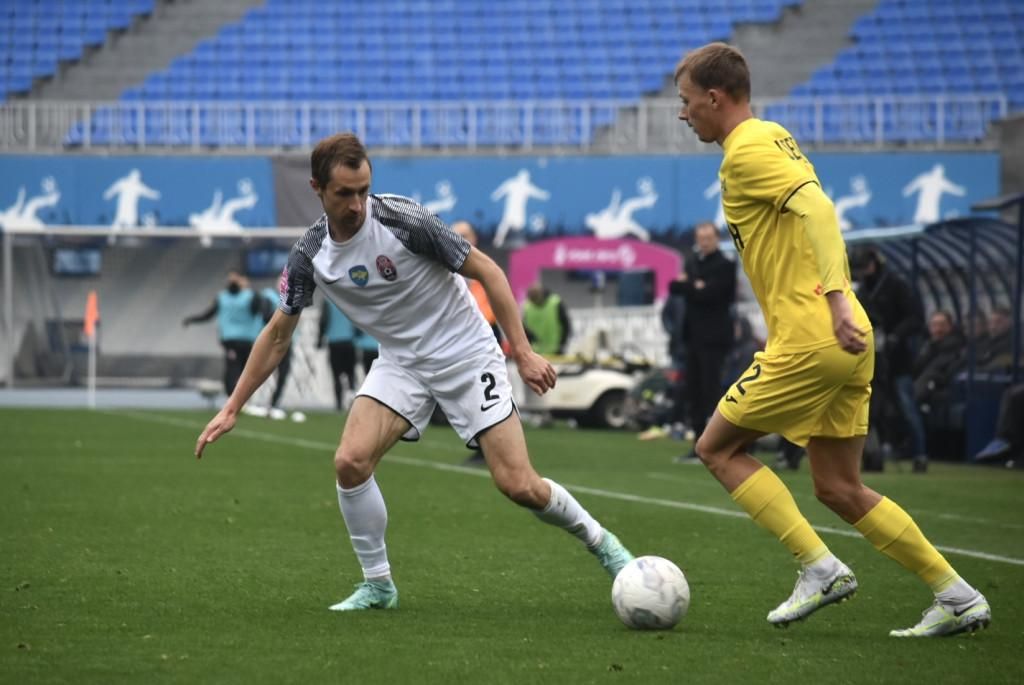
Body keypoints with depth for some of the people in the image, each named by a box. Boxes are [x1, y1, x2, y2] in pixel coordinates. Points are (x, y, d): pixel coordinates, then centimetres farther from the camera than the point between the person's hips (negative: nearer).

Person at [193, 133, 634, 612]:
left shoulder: (403, 221, -22)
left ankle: (599, 541, 16)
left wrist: (523, 352, -18)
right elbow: (278, 334, 6)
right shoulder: (309, 256, -8)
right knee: (350, 461, -18)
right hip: (401, 364, 4)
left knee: (518, 485, -11)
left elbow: (485, 270, -14)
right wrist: (232, 408, 4)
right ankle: (378, 585, 0)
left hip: (467, 356, -4)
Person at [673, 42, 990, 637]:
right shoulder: (772, 138, 21)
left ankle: (821, 568, -3)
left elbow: (815, 207, -24)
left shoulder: (747, 150, -9)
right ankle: (958, 598, 8)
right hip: (847, 343, 10)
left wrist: (836, 299, -33)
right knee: (840, 489, 12)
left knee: (718, 448, 4)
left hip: (810, 341, -10)